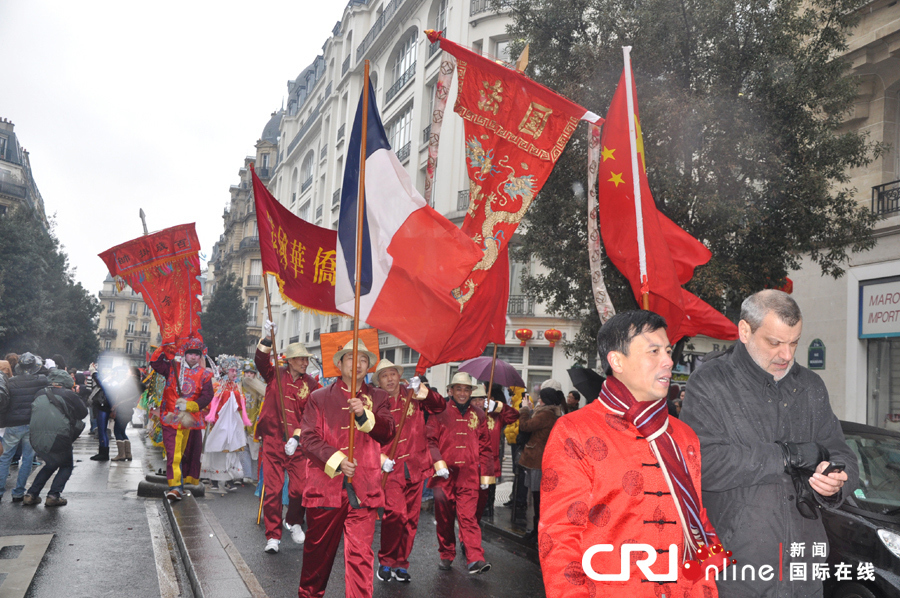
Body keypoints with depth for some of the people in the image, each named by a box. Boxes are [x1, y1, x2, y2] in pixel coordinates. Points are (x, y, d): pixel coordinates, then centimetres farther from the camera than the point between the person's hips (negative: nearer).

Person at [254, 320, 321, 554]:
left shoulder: (311, 384, 3)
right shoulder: (275, 375, 2)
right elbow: (261, 362, -16)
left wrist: (296, 437, -13)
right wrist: (266, 340, -31)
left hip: (297, 444, 1)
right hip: (272, 441, -1)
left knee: (300, 487, -2)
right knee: (272, 489, -1)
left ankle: (293, 523, 27)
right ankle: (273, 536, 11)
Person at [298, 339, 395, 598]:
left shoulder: (378, 398, 10)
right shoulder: (319, 398, 8)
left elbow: (387, 432, -3)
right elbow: (309, 437, -1)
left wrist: (364, 414, -21)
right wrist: (337, 460, -14)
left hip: (363, 489, 0)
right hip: (325, 485, 1)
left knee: (360, 554, -6)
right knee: (318, 549, 15)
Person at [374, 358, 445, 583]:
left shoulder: (412, 395, 7)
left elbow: (440, 407, 2)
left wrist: (426, 394, -18)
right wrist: (380, 456, -16)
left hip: (414, 467, 3)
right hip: (390, 469, -3)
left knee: (410, 518, 9)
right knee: (396, 513, -18)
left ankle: (401, 564, 26)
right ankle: (386, 561, 3)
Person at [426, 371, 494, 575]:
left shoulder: (478, 414, 11)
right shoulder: (440, 412, 3)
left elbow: (485, 446, 13)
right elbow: (430, 440, 0)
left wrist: (486, 474, 10)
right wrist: (438, 462, -13)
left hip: (469, 476, 0)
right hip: (445, 474, 0)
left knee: (468, 516, -8)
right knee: (444, 517, 8)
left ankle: (475, 559, -10)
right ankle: (446, 556, 22)